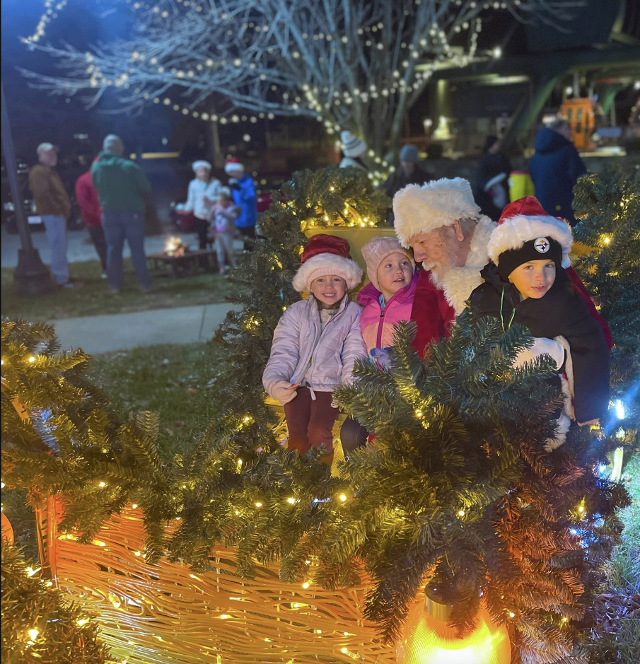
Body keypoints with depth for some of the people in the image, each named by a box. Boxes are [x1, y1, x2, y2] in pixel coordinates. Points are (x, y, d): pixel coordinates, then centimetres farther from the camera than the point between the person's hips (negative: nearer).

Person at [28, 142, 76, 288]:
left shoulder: (50, 171, 22)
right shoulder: (38, 172, -10)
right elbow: (43, 194, -21)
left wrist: (65, 209, 14)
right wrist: (57, 209, -19)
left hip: (58, 214, 10)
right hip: (51, 214, -10)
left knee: (60, 248, 14)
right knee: (58, 247, -10)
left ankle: (63, 277, 21)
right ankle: (62, 279, -8)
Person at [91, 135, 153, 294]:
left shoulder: (96, 167, 0)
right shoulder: (130, 166, -11)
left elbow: (98, 188, 8)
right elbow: (146, 188, -9)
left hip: (109, 213, 3)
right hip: (132, 212, -3)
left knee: (113, 249, 10)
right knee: (137, 249, 4)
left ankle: (114, 284, 11)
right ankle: (144, 283, 5)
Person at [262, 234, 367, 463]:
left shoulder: (354, 315, 3)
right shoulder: (296, 313, 10)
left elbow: (355, 358, -6)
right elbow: (283, 352, 0)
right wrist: (274, 381, -20)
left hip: (333, 387, -2)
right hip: (300, 385, 2)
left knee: (319, 432, -24)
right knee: (297, 432, -21)